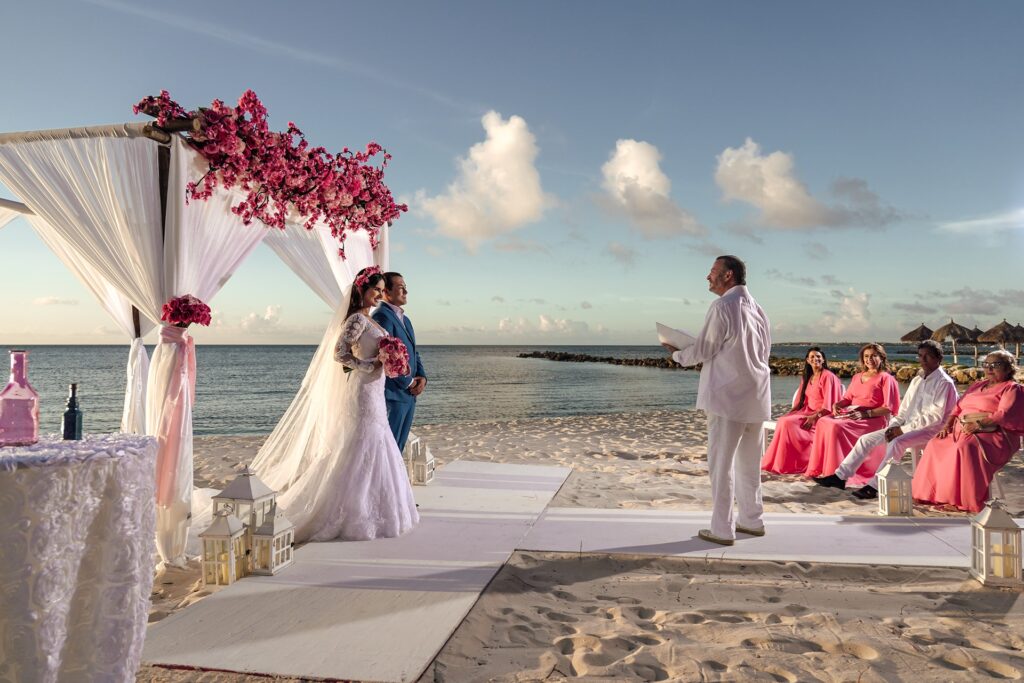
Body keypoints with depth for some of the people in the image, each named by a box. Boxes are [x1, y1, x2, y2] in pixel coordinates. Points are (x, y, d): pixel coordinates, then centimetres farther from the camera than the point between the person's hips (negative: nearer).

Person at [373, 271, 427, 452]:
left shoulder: (405, 319, 18)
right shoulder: (382, 316, -13)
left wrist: (422, 377, 2)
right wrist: (408, 382, -10)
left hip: (409, 394, 9)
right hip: (392, 394, -9)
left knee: (398, 446, 14)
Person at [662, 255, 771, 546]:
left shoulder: (723, 306, -12)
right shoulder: (756, 308, 10)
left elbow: (702, 351, -10)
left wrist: (676, 353, 9)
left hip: (728, 396, -8)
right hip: (756, 397, 8)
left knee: (721, 464, 0)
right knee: (750, 464, 17)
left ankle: (722, 530, 4)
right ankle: (752, 521, 26)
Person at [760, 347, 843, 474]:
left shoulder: (828, 376, -5)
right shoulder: (807, 377, 20)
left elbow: (829, 403, -13)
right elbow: (801, 400, 18)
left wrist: (815, 417, -23)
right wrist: (791, 412, 0)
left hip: (822, 415, -7)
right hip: (808, 411, 7)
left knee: (790, 423, -28)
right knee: (783, 421, -21)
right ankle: (781, 463, -23)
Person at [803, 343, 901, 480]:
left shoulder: (886, 378, 1)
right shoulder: (857, 377, 23)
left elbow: (888, 408, -8)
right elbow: (848, 397, 22)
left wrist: (866, 414, -20)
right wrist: (837, 404, -1)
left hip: (873, 419, -7)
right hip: (851, 414, 7)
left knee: (837, 426, -31)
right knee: (823, 422, -20)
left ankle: (835, 472, -27)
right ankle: (819, 468, -22)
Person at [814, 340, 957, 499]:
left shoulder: (944, 383, -7)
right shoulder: (917, 380, 17)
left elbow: (935, 416, -16)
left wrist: (903, 429, -18)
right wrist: (893, 426, -3)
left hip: (930, 430, -8)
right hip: (908, 428, 8)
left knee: (896, 443, -36)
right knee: (866, 439, -2)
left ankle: (874, 486, -37)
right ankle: (840, 477, -2)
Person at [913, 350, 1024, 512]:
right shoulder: (977, 386, 26)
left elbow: (1004, 415, -12)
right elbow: (958, 407, 22)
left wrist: (979, 424, -23)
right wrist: (948, 425, 4)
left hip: (992, 435, -7)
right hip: (962, 431, 7)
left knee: (965, 447, -36)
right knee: (936, 445, -16)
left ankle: (965, 501, -32)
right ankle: (931, 494, -15)